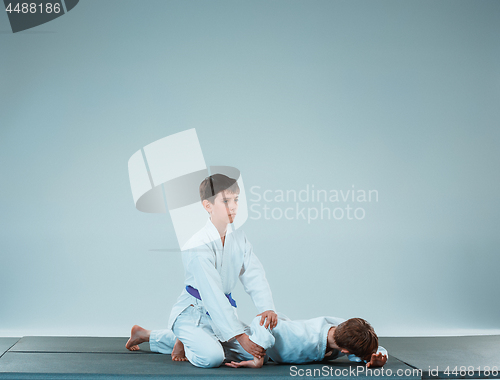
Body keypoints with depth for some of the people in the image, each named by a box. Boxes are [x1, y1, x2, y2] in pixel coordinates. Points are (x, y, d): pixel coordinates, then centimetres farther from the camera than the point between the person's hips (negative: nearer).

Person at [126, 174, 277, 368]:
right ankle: (188, 341, 8)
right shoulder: (197, 246, -24)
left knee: (258, 351, 2)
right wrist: (240, 336, -31)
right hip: (192, 313, -8)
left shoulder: (239, 239, 0)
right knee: (211, 357, -33)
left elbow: (254, 277, -5)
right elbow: (213, 295, -28)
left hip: (222, 312, 9)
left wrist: (267, 308, -26)